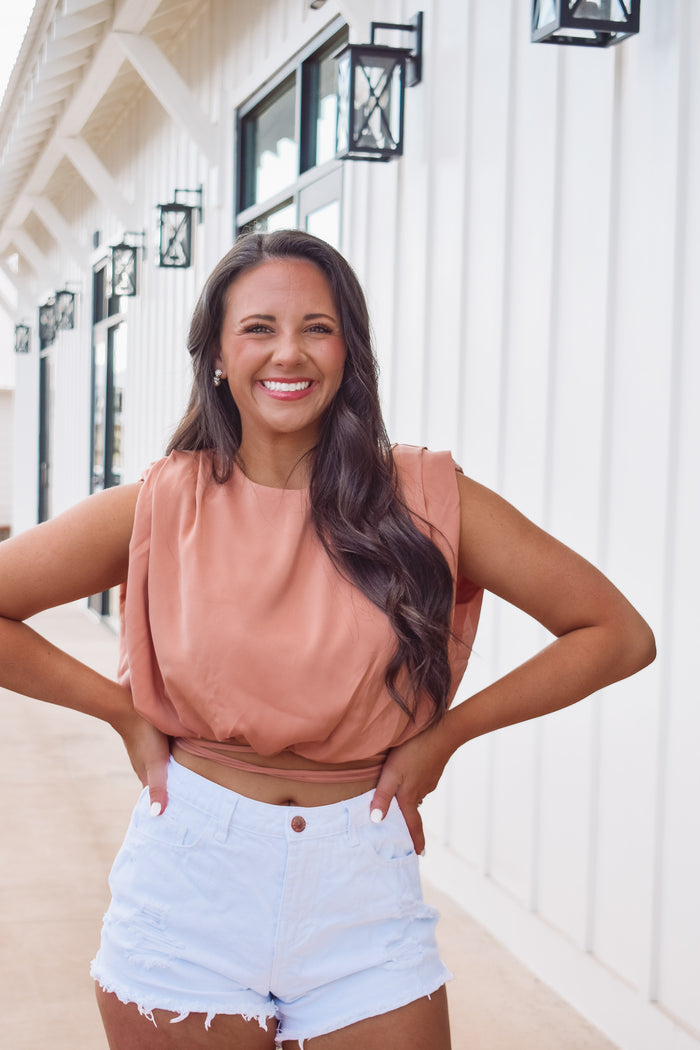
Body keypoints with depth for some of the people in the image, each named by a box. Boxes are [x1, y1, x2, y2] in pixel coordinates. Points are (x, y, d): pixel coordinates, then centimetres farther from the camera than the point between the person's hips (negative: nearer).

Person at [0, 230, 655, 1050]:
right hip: (188, 887, 0)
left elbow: (619, 635, -2)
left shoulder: (427, 501, -5)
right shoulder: (161, 508, -4)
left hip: (362, 896, 0)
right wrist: (123, 712, -3)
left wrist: (446, 733, -4)